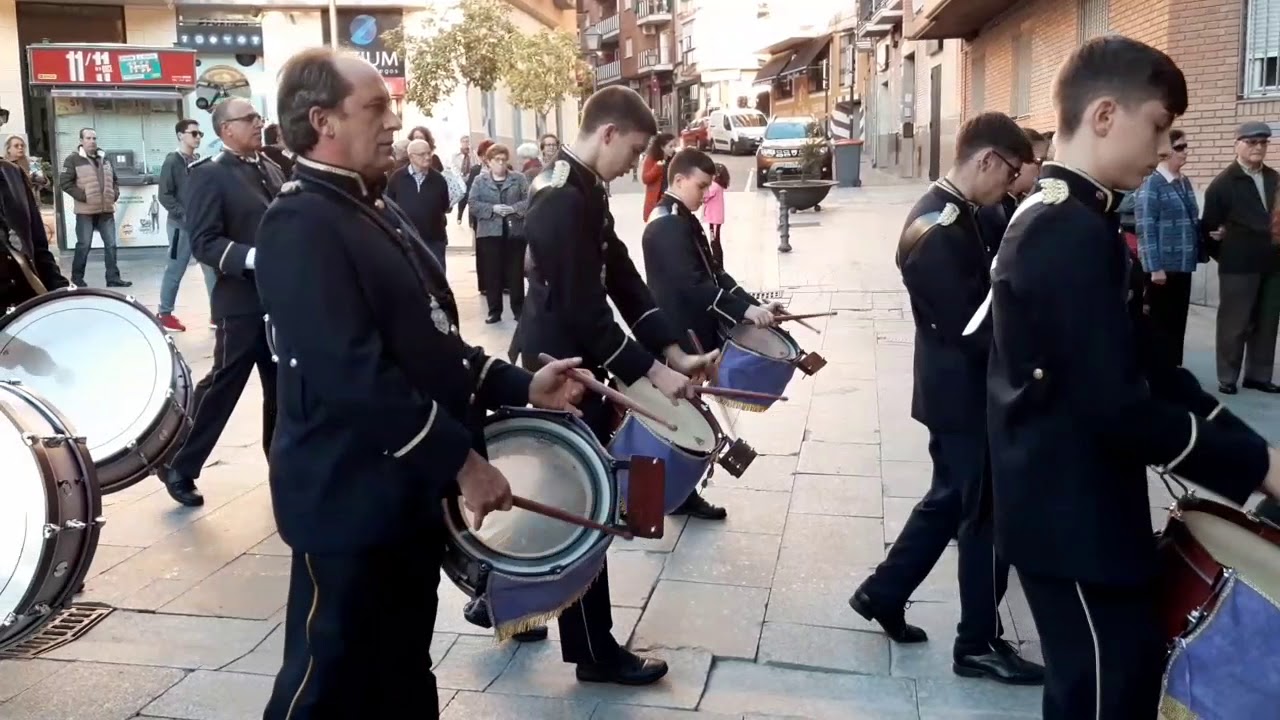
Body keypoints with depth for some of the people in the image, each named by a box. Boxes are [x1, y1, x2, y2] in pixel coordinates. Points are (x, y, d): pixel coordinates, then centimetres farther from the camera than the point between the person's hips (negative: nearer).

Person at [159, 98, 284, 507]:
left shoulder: (270, 168, 12)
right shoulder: (209, 174, -9)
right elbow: (203, 243, -17)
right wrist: (254, 258, -28)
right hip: (243, 302, -7)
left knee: (283, 386, 14)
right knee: (222, 386, 1)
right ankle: (180, 467, 15)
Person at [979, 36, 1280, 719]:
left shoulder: (1057, 217, 11)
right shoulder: (1072, 233, -23)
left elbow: (1134, 367, 14)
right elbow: (1117, 405, -26)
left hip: (1070, 502, 10)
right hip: (1072, 513, -10)